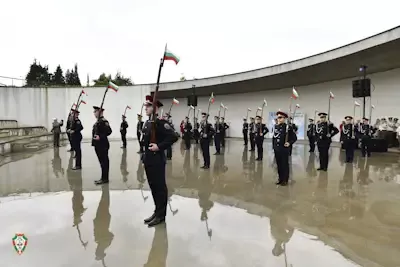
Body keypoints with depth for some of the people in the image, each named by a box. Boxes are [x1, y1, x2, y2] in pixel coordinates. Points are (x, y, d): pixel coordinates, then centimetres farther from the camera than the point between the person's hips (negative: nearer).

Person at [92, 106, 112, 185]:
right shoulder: (98, 121, 15)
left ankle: (104, 178, 4)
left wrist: (100, 137, -27)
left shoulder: (104, 121, -15)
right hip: (98, 145, 10)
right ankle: (104, 178, 22)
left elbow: (109, 131, -23)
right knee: (102, 161, 14)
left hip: (102, 145, -10)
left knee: (104, 161, -3)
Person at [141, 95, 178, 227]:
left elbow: (173, 137, -24)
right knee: (153, 186, 15)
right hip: (148, 159, 9)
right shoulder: (147, 123, 13)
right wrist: (145, 156, 17)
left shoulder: (161, 122, -14)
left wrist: (159, 147, -23)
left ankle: (161, 215, 12)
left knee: (160, 187, 1)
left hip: (157, 160, -9)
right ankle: (157, 211, 28)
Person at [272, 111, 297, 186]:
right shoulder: (275, 126, 6)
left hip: (284, 149, -5)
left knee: (285, 164, 5)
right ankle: (280, 178, 25)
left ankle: (285, 180, 16)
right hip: (277, 149, 5)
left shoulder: (288, 127, -9)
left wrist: (289, 143, -19)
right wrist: (274, 146, 11)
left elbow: (295, 137, -6)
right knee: (278, 164, 12)